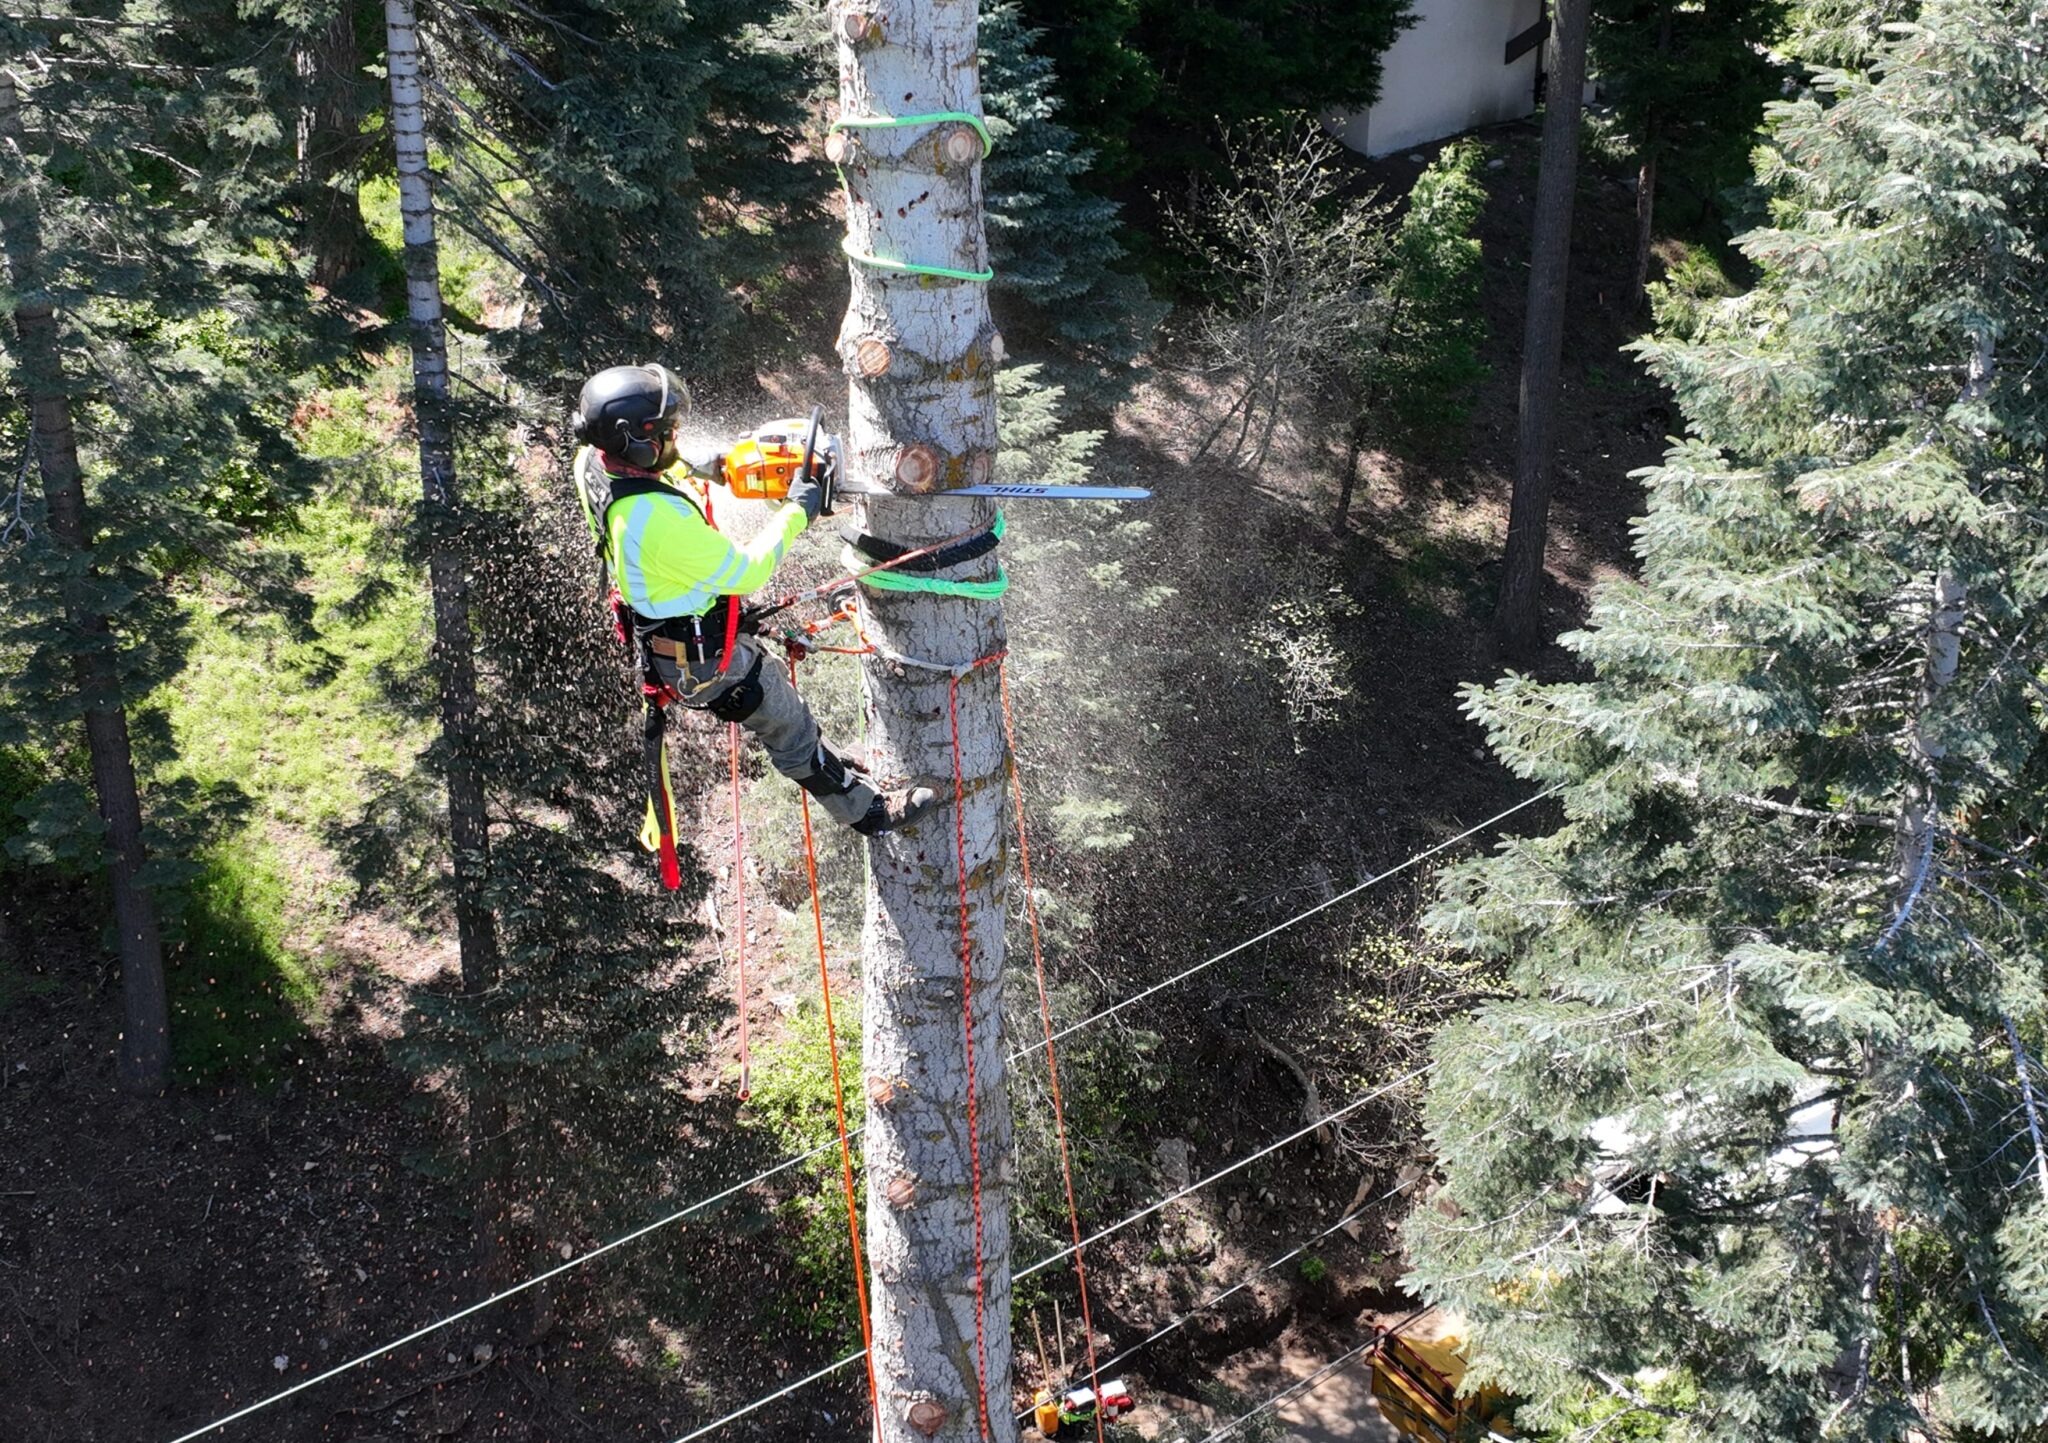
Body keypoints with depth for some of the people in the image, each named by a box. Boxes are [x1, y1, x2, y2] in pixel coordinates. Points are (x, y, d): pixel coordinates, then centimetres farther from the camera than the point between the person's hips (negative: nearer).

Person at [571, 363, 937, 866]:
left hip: (658, 630, 9)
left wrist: (704, 463, -5)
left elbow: (660, 464, 10)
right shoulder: (659, 519, -41)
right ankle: (866, 809, 33)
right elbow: (747, 573, -29)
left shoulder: (595, 462, -16)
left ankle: (828, 768, 54)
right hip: (701, 655, -9)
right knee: (789, 726, 13)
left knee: (773, 683, 31)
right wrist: (797, 511, -18)